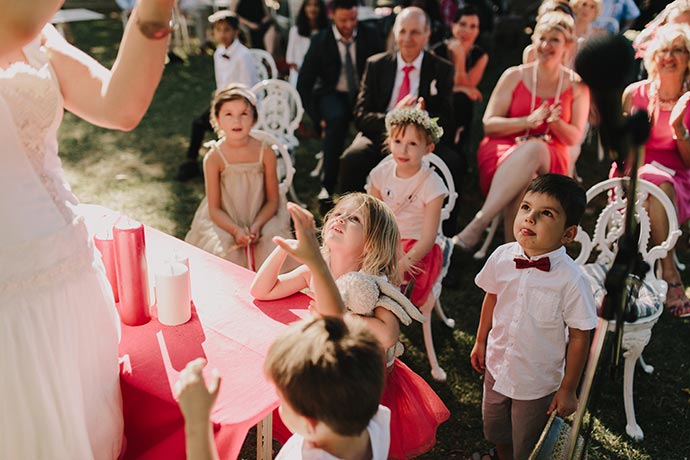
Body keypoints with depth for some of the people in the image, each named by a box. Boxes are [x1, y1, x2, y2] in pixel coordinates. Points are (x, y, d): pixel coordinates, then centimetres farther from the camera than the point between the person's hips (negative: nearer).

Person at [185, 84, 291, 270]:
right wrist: (235, 230, -23)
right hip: (225, 225, -1)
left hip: (262, 219, 1)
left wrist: (256, 226, -17)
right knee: (221, 252, -25)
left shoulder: (266, 153, -9)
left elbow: (272, 200, -2)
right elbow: (214, 208, -7)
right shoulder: (214, 158, -11)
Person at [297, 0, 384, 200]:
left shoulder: (370, 35, -2)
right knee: (337, 119, -37)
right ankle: (328, 186, -26)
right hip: (333, 95, -1)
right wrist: (317, 116, -14)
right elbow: (304, 84, -3)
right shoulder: (320, 41, -5)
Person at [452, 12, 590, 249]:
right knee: (525, 181, -38)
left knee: (534, 148, -39)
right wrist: (528, 121, -15)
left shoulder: (577, 86, 9)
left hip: (549, 160, 0)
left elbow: (573, 137, 6)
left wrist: (555, 122, -17)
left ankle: (474, 227, -47)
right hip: (501, 152, 0)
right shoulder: (514, 76, 7)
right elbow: (489, 124, 1)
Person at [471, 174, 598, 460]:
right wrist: (481, 342, 11)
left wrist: (568, 389, -9)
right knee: (495, 431, 28)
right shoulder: (502, 257, -16)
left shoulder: (571, 280, -28)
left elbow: (579, 337, -17)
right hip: (497, 368, 4)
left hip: (537, 383, -4)